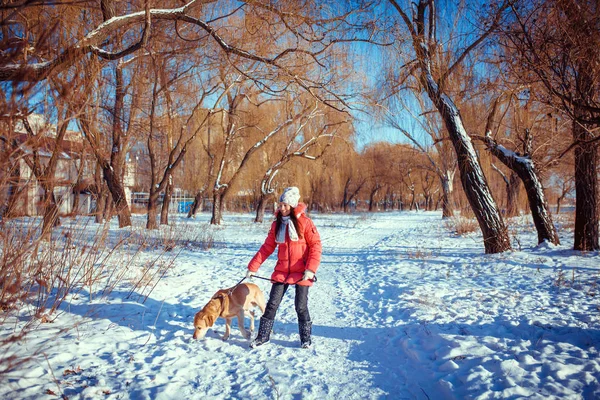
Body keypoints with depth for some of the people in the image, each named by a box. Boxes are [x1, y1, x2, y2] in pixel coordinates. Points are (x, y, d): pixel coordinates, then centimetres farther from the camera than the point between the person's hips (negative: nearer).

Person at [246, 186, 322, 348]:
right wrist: (253, 267, 2)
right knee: (272, 304, 5)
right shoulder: (277, 223, 6)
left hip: (301, 272, -4)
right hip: (282, 271, 4)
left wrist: (311, 269, -17)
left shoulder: (304, 221, -8)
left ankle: (306, 338, 23)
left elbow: (316, 245, -10)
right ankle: (263, 336, 21)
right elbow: (267, 247, 7)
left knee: (301, 306, 3)